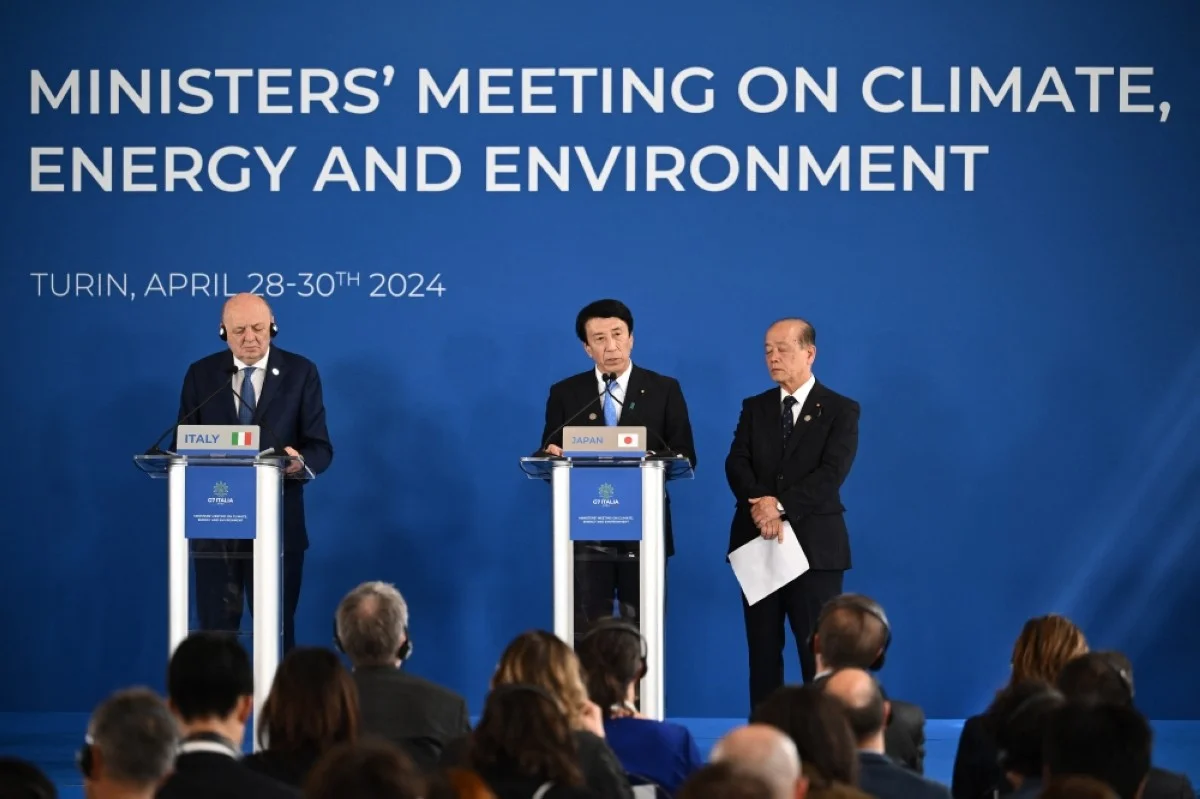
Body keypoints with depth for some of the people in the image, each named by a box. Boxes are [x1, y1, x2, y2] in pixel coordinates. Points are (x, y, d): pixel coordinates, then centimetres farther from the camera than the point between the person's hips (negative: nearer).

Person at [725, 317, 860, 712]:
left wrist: (782, 505, -21)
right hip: (757, 540, 4)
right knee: (763, 650, 6)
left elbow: (831, 474, -12)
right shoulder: (754, 408, 13)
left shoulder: (841, 410, 1)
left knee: (818, 651, -4)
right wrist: (759, 505, -19)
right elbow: (737, 464, 0)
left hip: (815, 545, -4)